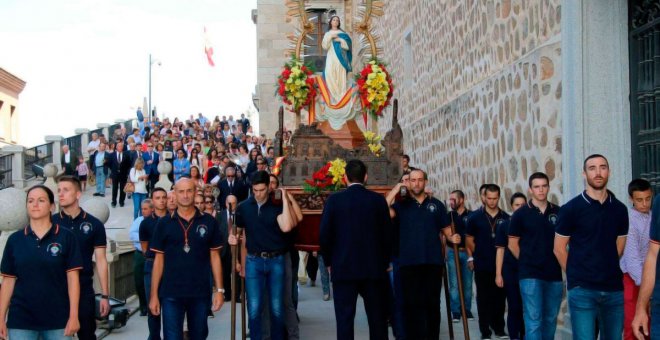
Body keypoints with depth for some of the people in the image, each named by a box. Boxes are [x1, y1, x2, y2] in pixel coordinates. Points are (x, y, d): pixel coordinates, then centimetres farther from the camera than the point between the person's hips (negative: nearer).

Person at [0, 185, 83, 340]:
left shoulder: (66, 237, -1)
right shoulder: (14, 240, 6)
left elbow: (72, 278, -3)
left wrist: (73, 316, -9)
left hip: (58, 318, -2)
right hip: (20, 320, 2)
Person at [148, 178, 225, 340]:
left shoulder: (209, 222, 2)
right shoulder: (164, 223, 1)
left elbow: (214, 257, 5)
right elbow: (159, 260, 3)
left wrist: (219, 289, -1)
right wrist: (154, 294, -1)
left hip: (201, 292, 1)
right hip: (171, 293, -1)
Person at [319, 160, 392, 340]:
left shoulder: (334, 200, -3)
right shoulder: (378, 200, 0)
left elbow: (325, 234, -3)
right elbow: (387, 235, 3)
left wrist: (329, 262, 10)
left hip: (343, 267, -1)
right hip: (374, 267, 1)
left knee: (345, 319, 1)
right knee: (377, 318, 7)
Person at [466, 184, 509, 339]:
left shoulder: (505, 218, 3)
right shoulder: (475, 217, -2)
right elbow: (469, 240, 3)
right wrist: (480, 255, 2)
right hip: (482, 266, -2)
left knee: (499, 298, 7)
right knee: (483, 299, 3)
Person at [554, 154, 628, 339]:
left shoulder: (620, 209, 8)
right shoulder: (571, 208, -4)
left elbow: (619, 247, 17)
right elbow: (559, 248, 1)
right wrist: (575, 274, 5)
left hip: (614, 288, 4)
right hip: (582, 289, -4)